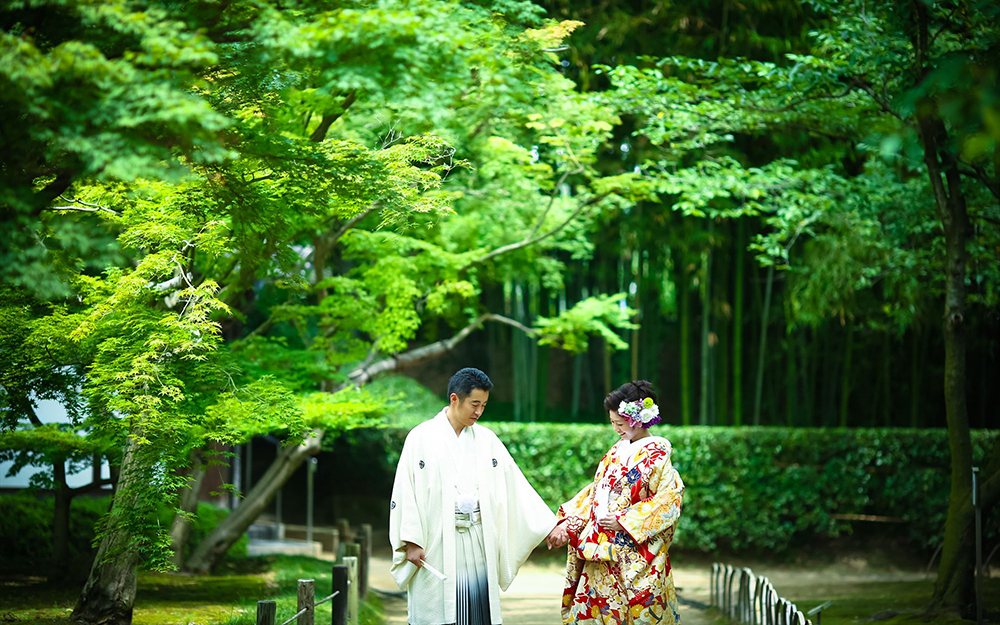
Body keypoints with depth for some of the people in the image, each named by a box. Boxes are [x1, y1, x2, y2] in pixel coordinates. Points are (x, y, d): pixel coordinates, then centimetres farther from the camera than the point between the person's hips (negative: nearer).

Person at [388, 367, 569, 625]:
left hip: (478, 543, 4)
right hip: (436, 544, -4)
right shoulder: (422, 437, -2)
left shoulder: (487, 439, 10)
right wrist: (411, 542, -10)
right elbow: (406, 491, -4)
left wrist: (549, 526, 3)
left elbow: (516, 486, 9)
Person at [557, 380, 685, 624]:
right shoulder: (617, 452, 12)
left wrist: (623, 521, -16)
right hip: (603, 548, 6)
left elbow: (669, 499, -14)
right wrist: (567, 524, 4)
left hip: (635, 553, -6)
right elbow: (594, 492, 15)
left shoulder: (656, 454, -7)